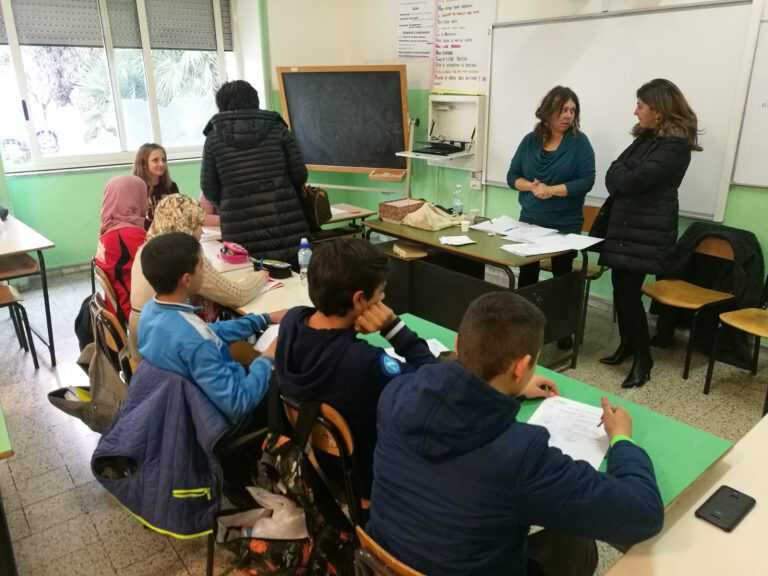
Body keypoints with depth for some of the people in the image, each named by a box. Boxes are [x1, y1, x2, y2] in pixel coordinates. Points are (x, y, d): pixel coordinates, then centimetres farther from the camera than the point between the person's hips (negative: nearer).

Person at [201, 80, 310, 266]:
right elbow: (299, 174, 4)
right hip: (286, 226, 1)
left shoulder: (213, 138, 4)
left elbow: (209, 188, 6)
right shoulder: (277, 129, 5)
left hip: (241, 234, 0)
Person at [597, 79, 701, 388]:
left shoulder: (674, 145, -14)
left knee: (628, 292, -6)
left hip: (646, 231, -8)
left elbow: (630, 182, -23)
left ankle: (642, 358, 9)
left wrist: (617, 171, 0)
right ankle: (627, 345, 29)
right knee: (621, 289, 13)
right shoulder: (648, 137, 14)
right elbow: (616, 180, 13)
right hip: (625, 224, 8)